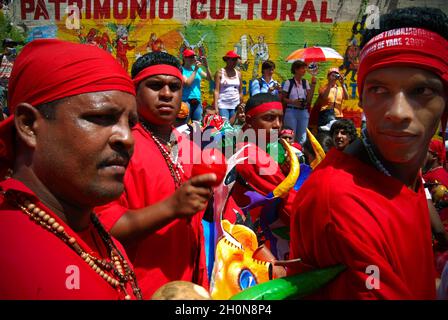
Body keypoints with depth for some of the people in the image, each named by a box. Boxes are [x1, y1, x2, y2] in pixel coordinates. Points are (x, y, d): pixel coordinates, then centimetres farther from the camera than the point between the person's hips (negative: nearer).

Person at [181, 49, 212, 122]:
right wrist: (195, 70, -13)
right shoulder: (182, 70, -3)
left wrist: (206, 66, -4)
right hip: (186, 101, -6)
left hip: (197, 101, 6)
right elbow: (187, 83, -16)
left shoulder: (197, 68, 13)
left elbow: (209, 78, 9)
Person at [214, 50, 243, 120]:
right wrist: (216, 107, -12)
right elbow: (216, 91, -5)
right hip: (223, 106, -3)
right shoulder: (220, 72, 0)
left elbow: (240, 92, 14)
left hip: (235, 106, 4)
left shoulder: (238, 74, 10)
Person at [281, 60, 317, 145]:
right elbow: (283, 98, -3)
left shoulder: (305, 82, 7)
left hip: (303, 111, 4)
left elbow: (309, 99, 1)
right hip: (291, 111, -4)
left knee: (302, 138, 7)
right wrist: (293, 102, -19)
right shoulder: (289, 82, -4)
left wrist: (313, 85, -5)